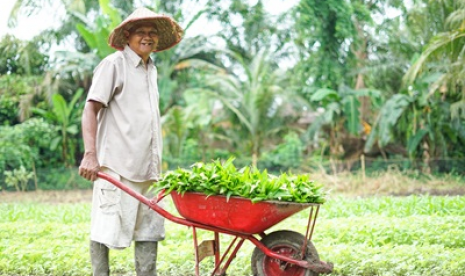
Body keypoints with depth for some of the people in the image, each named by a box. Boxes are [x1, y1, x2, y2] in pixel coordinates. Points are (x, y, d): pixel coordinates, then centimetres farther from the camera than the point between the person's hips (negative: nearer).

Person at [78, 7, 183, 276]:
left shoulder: (151, 70, 18)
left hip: (147, 166, 8)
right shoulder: (114, 64, -5)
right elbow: (91, 110, -12)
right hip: (117, 165, -8)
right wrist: (90, 155, -24)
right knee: (107, 228, -4)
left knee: (149, 226, 8)